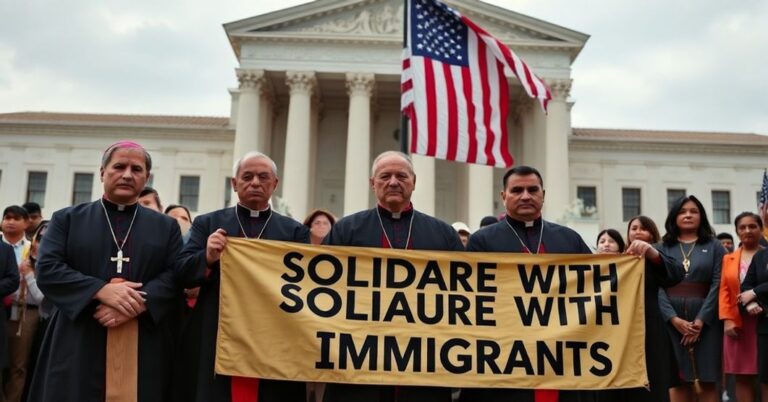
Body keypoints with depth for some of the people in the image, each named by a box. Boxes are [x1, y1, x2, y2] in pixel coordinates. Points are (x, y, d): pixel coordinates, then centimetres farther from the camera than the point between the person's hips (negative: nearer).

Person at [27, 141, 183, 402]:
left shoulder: (166, 227, 12)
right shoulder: (67, 219, 10)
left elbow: (176, 276, 1)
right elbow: (47, 269, -1)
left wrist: (138, 304, -16)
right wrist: (101, 290, -14)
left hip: (143, 348, 1)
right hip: (78, 345, 0)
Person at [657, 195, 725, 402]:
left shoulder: (714, 246, 9)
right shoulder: (663, 248, 10)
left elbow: (718, 284, -1)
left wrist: (701, 320, -11)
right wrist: (674, 318, -12)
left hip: (705, 319, 0)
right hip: (671, 319, 0)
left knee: (707, 380, -2)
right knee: (678, 379, -1)